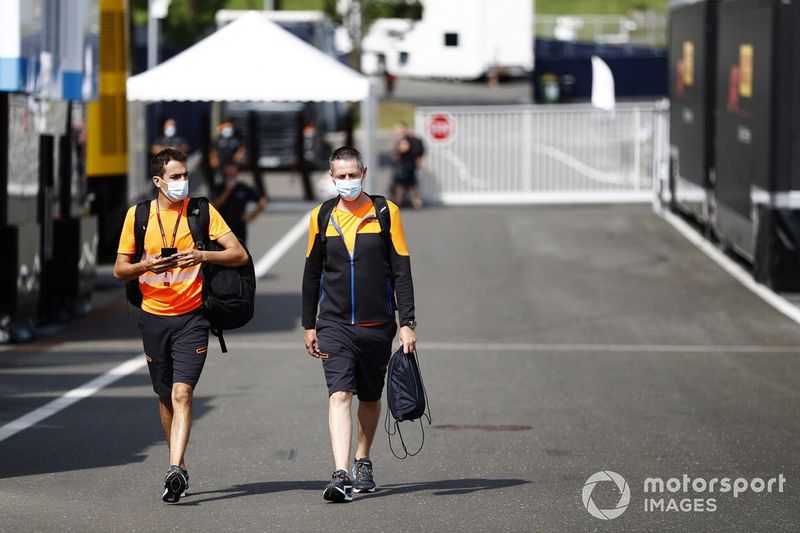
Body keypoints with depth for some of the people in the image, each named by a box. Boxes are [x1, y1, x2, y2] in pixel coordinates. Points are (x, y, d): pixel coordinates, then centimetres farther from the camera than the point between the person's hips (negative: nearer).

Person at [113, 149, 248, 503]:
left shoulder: (202, 212, 0)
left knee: (182, 392, -16)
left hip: (191, 317, -3)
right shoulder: (139, 215, 5)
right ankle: (180, 467, 23)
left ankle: (174, 470, -26)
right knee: (166, 396, 10)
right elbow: (120, 270, 7)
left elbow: (239, 255, -2)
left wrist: (202, 255, -18)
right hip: (154, 317, 3)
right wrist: (147, 266, -14)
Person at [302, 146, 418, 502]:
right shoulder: (321, 217, 4)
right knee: (339, 395, -15)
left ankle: (363, 462, 33)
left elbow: (401, 272, -1)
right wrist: (309, 325, 12)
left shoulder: (385, 213, -1)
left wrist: (407, 323, -6)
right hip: (334, 324, 0)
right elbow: (312, 275, 13)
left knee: (370, 398, 13)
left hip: (377, 325, 0)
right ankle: (341, 475, -22)